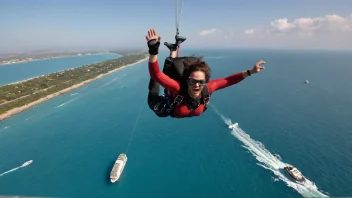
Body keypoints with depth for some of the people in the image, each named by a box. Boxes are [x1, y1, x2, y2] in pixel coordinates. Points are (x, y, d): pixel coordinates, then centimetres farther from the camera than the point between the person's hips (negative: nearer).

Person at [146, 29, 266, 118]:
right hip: (169, 110, -3)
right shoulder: (179, 87, -47)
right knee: (153, 103, 23)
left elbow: (228, 80, -22)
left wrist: (250, 72, -25)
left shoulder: (208, 89, -37)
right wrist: (153, 51, -73)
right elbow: (156, 75, -59)